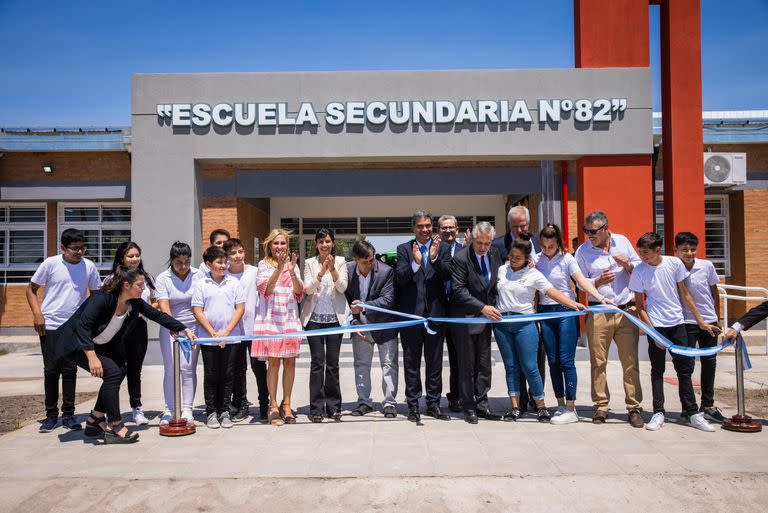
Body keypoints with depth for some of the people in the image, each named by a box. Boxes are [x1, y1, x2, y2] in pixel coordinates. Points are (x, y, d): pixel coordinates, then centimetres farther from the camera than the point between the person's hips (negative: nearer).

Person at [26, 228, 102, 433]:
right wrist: (37, 313, -9)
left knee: (70, 371, 5)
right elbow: (31, 289, 4)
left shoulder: (89, 266, 1)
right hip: (50, 326, -1)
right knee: (51, 370, 5)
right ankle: (51, 415, 18)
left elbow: (96, 294, 11)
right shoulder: (51, 263, -4)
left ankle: (68, 415, 14)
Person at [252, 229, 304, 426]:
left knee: (290, 362, 4)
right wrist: (279, 269, -21)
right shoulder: (263, 265, 4)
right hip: (270, 318, -3)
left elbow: (299, 292, 2)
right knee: (273, 362, -3)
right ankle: (273, 406, 6)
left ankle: (286, 404, 15)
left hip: (290, 318, 3)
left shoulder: (292, 264, 12)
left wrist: (292, 271, -13)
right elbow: (265, 289, -11)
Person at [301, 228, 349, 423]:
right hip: (314, 318, -1)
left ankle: (333, 406, 15)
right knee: (317, 362, -2)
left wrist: (333, 270, -21)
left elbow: (342, 287, -6)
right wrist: (321, 272, -22)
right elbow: (308, 289, -7)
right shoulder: (310, 263, 4)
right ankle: (316, 408, 4)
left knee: (333, 362, 5)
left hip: (335, 317, 1)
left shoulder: (340, 262, 4)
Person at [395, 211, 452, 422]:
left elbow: (447, 275, -7)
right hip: (410, 313, -1)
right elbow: (400, 279, -8)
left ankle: (433, 403, 19)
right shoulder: (404, 249, 4)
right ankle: (413, 405, 15)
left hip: (435, 311, 1)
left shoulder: (442, 248, 7)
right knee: (411, 361, 6)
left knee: (435, 361, 8)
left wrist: (434, 258, -23)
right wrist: (415, 263, -24)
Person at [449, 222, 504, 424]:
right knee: (467, 365, 4)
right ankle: (469, 407, 15)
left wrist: (494, 307, 4)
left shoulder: (495, 254, 3)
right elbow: (459, 291, -18)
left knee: (484, 364, 10)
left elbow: (499, 280, 16)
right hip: (465, 318, -5)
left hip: (486, 317, 6)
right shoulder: (460, 258, -15)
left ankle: (482, 405, 19)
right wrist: (482, 308, -23)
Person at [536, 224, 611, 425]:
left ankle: (571, 409, 1)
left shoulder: (566, 258, -5)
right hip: (545, 312, 4)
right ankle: (561, 405, 17)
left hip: (566, 312, -4)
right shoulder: (537, 259, 6)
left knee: (566, 361, -5)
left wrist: (601, 297, -27)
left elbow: (582, 281, -15)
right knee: (553, 361, 7)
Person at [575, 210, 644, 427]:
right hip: (598, 313, -1)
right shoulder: (582, 250, 3)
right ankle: (601, 407, 13)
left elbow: (640, 267, 16)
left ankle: (634, 408, 10)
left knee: (630, 362, 1)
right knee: (598, 362, 2)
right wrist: (598, 282, -13)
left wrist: (628, 265, -6)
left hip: (626, 310, 1)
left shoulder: (622, 242, 8)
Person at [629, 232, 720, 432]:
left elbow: (685, 294, 7)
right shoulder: (639, 271, -8)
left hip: (677, 323, 2)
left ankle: (691, 412, 16)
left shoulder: (675, 263, -3)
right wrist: (653, 332, -12)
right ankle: (658, 413, 11)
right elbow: (640, 306, -4)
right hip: (655, 325, -2)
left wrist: (701, 321, 8)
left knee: (685, 368, 6)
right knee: (657, 370, 4)